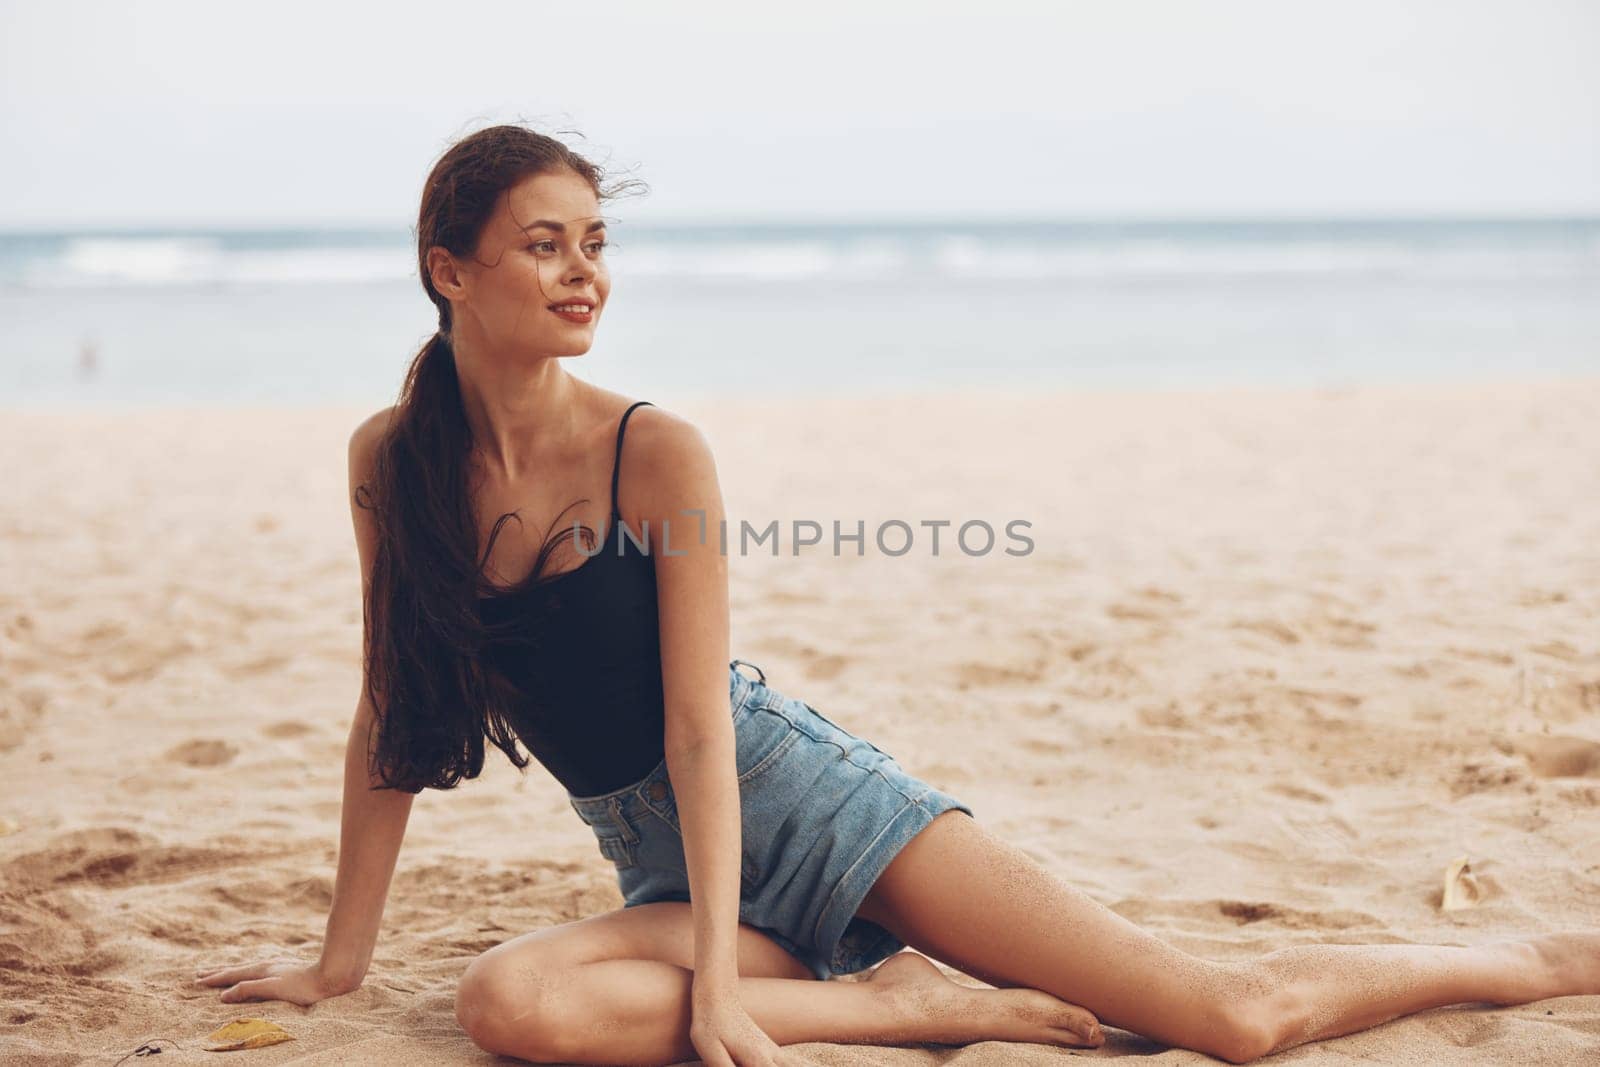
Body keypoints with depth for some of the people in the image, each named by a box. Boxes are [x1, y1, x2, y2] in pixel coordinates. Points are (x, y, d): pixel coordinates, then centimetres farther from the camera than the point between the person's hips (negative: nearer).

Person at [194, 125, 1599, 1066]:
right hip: (668, 875, 4)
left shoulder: (659, 453, -13)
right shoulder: (390, 461, -2)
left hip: (805, 799, -3)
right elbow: (389, 716, 5)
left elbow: (700, 731, -16)